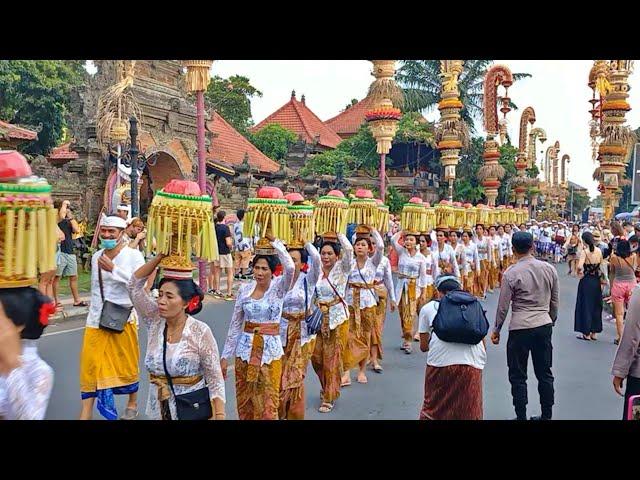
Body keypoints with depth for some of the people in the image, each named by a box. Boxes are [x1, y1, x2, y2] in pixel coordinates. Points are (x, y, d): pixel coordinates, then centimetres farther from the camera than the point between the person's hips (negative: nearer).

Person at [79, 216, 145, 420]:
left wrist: (113, 269, -25)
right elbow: (94, 288, 17)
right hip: (97, 318, 4)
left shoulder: (133, 255, -8)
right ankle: (86, 412, 7)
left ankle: (132, 403, 31)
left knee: (126, 363, 10)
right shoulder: (96, 256, 8)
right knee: (91, 363, -1)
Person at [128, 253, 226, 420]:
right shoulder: (154, 322, -3)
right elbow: (134, 285, -8)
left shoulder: (200, 332, -16)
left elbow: (215, 379, -13)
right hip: (158, 409, 4)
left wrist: (219, 416, -19)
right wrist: (161, 256, -16)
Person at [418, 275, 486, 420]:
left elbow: (424, 346, 24)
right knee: (470, 411, 17)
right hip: (473, 362, 2)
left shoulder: (428, 307, 20)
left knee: (434, 410, 16)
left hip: (440, 360, -2)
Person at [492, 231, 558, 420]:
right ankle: (547, 415, 24)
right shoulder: (549, 269, 1)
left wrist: (496, 330, 5)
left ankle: (521, 416, 13)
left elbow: (503, 306, -7)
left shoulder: (511, 274, -12)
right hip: (544, 326, 5)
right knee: (545, 373, 15)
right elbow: (554, 302, 10)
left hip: (520, 328, -5)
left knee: (518, 376, 6)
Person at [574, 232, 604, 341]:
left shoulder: (584, 251, -15)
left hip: (586, 280, -5)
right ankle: (594, 332, 21)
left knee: (585, 305, 5)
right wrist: (601, 281, 13)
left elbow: (580, 266, -27)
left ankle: (586, 333, 9)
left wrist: (579, 272, -6)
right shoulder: (599, 251, 1)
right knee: (596, 306, 14)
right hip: (597, 280, 5)